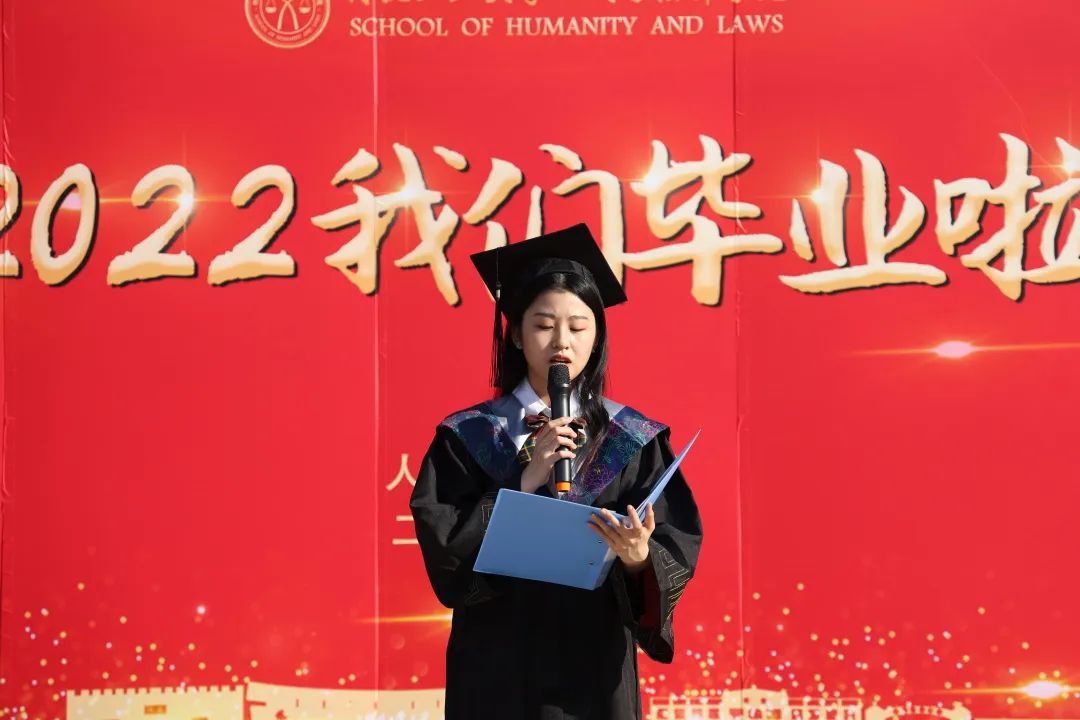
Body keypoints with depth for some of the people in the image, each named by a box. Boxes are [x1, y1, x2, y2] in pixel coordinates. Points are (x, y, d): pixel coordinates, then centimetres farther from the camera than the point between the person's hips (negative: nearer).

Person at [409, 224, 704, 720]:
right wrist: (525, 481, -17)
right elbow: (442, 544, -10)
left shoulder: (633, 441, 1)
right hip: (497, 664, -1)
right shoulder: (467, 437, 0)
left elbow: (677, 551, -6)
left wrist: (640, 557, -27)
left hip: (595, 662, 1)